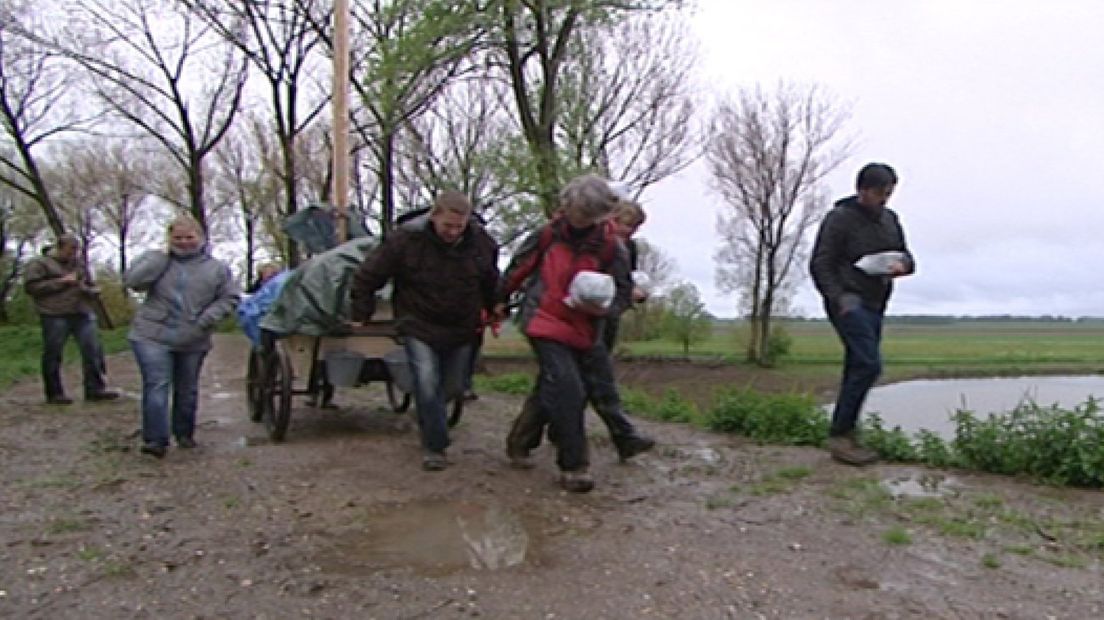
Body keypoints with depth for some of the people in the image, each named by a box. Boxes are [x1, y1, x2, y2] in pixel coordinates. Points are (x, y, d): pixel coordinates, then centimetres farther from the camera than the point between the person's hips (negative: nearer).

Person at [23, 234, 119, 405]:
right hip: (54, 315, -5)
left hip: (82, 314, 5)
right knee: (53, 355, -1)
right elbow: (30, 286, -6)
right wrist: (61, 282, -11)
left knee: (93, 350, -5)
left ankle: (95, 389, -2)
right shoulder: (39, 263, 6)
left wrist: (88, 290, 2)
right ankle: (54, 393, 8)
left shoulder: (77, 265, 22)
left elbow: (90, 288, 28)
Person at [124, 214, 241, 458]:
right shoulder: (158, 261, 5)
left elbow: (230, 297, 4)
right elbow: (132, 280, -9)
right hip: (153, 336, -1)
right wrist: (160, 256, -12)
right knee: (157, 386, -10)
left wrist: (209, 317, -11)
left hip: (193, 341, 1)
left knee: (187, 390, 13)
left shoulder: (217, 268, 5)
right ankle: (155, 439, -6)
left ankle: (184, 434, 28)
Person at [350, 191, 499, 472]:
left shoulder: (480, 241, -8)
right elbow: (366, 278, -7)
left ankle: (425, 414, 45)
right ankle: (434, 447, 0)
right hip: (419, 327, -3)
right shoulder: (406, 239, -17)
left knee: (453, 387, 14)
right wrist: (362, 314, -3)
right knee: (427, 383, -15)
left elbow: (492, 283, 13)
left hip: (461, 330, 4)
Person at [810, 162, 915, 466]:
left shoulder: (890, 219, 15)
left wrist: (902, 263, -6)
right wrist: (839, 298, -21)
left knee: (858, 369, 7)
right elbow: (820, 265, -9)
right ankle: (840, 435, -13)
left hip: (874, 306, 8)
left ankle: (843, 434, 13)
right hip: (848, 302, -8)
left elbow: (906, 256, 19)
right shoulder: (839, 218, -6)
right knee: (869, 364, -18)